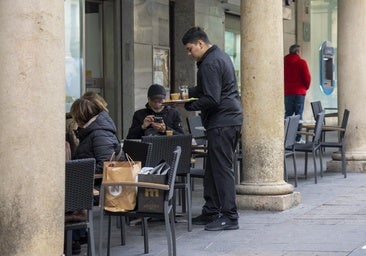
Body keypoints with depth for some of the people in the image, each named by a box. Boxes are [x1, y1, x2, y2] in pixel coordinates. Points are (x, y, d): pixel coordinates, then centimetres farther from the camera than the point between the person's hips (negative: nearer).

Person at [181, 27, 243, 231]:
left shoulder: (209, 64, -16)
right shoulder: (220, 56, 17)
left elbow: (211, 99, -21)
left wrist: (188, 105, -10)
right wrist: (188, 92, 17)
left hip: (222, 122, -11)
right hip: (232, 120, 11)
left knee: (222, 169, -7)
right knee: (213, 169, 14)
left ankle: (230, 217, -5)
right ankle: (211, 212, 20)